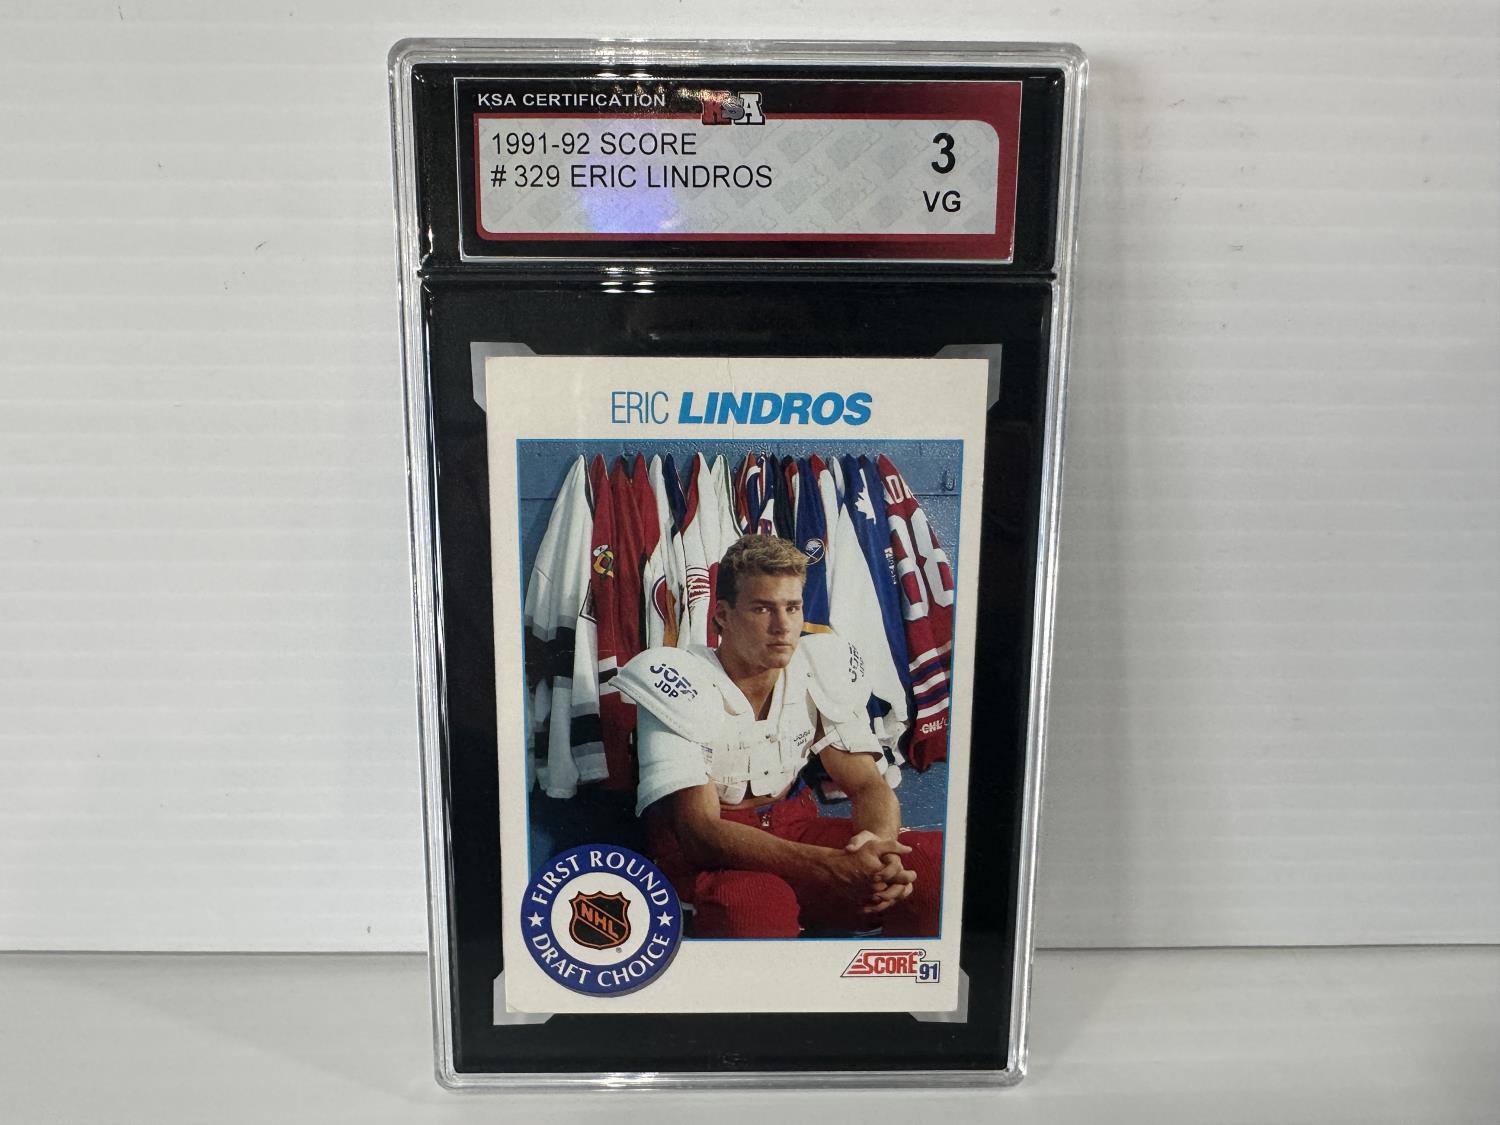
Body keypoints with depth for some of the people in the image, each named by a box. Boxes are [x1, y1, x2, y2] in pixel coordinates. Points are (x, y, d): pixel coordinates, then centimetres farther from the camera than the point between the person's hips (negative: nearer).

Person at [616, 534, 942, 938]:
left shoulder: (824, 667, -3)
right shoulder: (677, 682, -19)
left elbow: (868, 785, -4)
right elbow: (701, 831, -27)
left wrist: (880, 845, -31)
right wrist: (833, 866, -42)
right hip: (700, 848, -5)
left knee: (937, 859, -19)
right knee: (757, 904, -42)